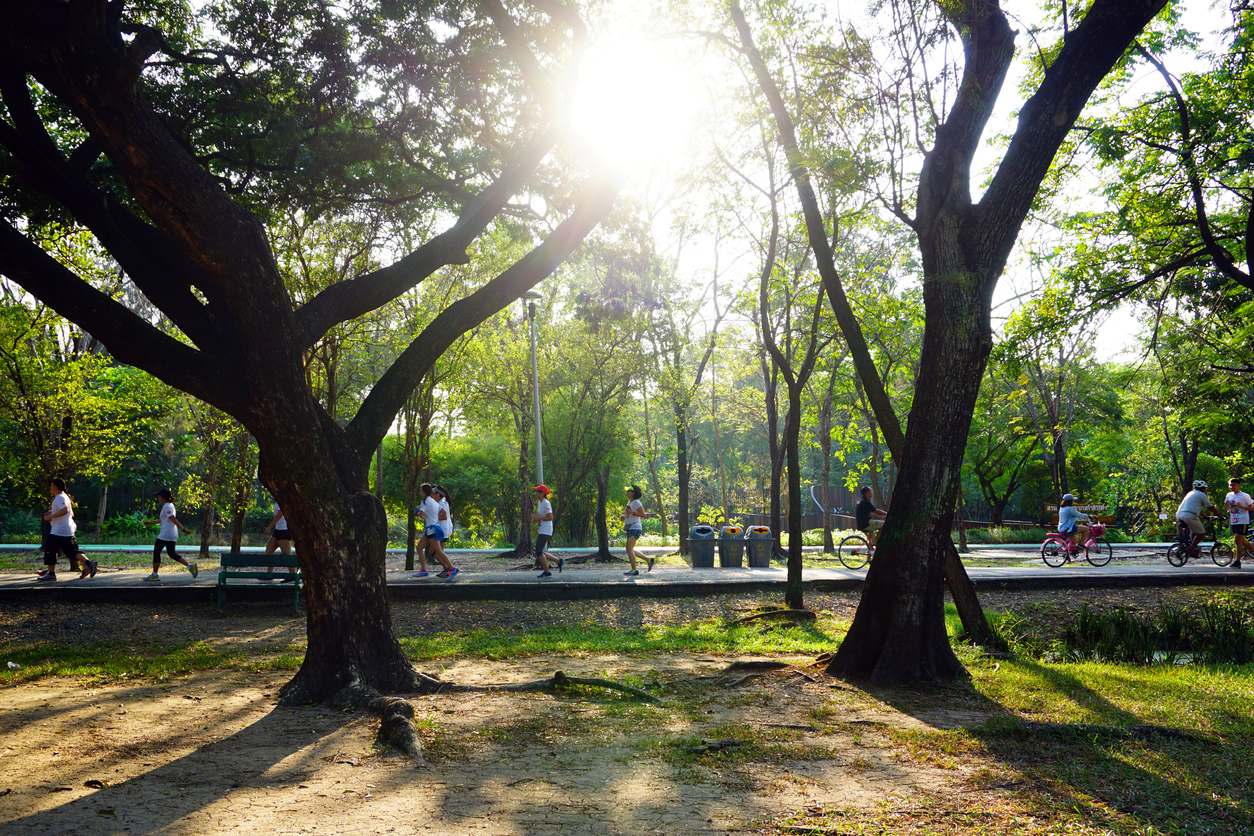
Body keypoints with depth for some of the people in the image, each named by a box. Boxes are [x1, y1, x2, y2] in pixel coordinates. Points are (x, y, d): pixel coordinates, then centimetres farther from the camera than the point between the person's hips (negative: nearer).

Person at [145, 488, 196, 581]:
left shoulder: (166, 506, -13)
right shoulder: (170, 505, 16)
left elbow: (173, 519, -20)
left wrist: (183, 529, -24)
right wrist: (151, 522, 31)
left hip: (165, 534, -9)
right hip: (172, 535, 9)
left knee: (156, 552, 2)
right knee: (172, 554, 10)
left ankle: (154, 574, 7)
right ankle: (190, 566, -3)